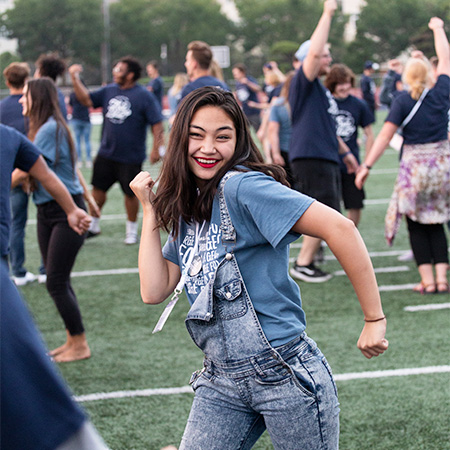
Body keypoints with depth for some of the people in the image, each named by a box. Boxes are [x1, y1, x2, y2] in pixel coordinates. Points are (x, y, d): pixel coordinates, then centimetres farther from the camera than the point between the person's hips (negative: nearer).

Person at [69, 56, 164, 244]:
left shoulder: (144, 96, -10)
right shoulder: (108, 91, 6)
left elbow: (157, 123, -11)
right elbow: (86, 100, 9)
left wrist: (156, 148, -17)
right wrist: (75, 78, 0)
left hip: (131, 157, -5)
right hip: (106, 153, 5)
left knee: (130, 193, 6)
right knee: (98, 188, 8)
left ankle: (132, 230, 24)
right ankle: (93, 225, 24)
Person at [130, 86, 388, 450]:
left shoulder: (241, 187, -13)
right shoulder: (186, 211, 11)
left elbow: (339, 228, -22)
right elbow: (154, 291, 5)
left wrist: (374, 320, -21)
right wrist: (149, 210, 7)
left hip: (285, 374, -7)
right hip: (221, 382, 7)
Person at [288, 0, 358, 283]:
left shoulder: (322, 89, 21)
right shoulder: (304, 83, -8)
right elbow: (313, 51, -26)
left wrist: (345, 151, 29)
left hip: (327, 159, 10)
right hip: (310, 157, -10)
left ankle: (308, 261, 19)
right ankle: (303, 265, -4)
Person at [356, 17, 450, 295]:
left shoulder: (403, 101, -8)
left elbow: (385, 137, -13)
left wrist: (367, 166, -10)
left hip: (414, 165, -3)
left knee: (417, 226, 6)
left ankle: (427, 281, 0)